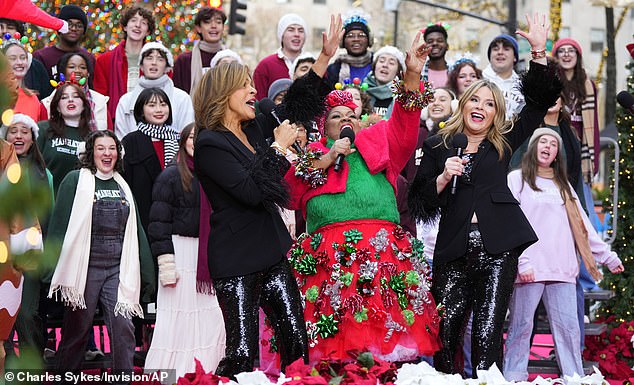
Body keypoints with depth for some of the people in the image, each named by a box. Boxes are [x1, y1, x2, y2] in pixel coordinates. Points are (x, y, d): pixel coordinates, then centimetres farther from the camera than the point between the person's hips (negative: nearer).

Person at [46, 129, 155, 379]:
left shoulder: (123, 186, 15)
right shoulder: (76, 180, 2)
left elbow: (136, 231, 16)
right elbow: (60, 225, -3)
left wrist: (146, 273, 13)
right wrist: (52, 269, -9)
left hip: (118, 269, 3)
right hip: (85, 266, -3)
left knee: (123, 326, -9)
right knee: (77, 329, 5)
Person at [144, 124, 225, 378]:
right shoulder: (170, 176, -1)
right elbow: (159, 222, -6)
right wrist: (166, 262, -13)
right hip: (180, 250, -5)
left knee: (212, 318, 0)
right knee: (178, 317, -5)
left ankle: (207, 373, 8)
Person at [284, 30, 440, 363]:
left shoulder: (378, 142, 26)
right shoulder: (312, 153, 24)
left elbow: (404, 124, 10)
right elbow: (289, 186, 9)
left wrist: (412, 76, -2)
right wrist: (328, 158, 2)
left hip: (382, 248, 1)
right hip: (329, 253, -1)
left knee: (387, 330, -9)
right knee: (334, 334, -10)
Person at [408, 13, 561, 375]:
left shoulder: (504, 144, 16)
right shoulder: (438, 146, 14)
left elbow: (541, 101, 11)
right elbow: (420, 200, 10)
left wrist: (540, 52, 2)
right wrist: (443, 177, -8)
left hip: (497, 247, 0)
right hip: (454, 250, 0)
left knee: (487, 335, -9)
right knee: (446, 333, -2)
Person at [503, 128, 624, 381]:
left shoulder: (563, 185, 23)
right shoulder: (518, 179, 7)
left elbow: (582, 225, 22)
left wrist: (608, 256, 16)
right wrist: (522, 261, -14)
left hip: (562, 270, 4)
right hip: (530, 269, -4)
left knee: (568, 327, -1)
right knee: (521, 326, -5)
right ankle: (514, 378, -1)